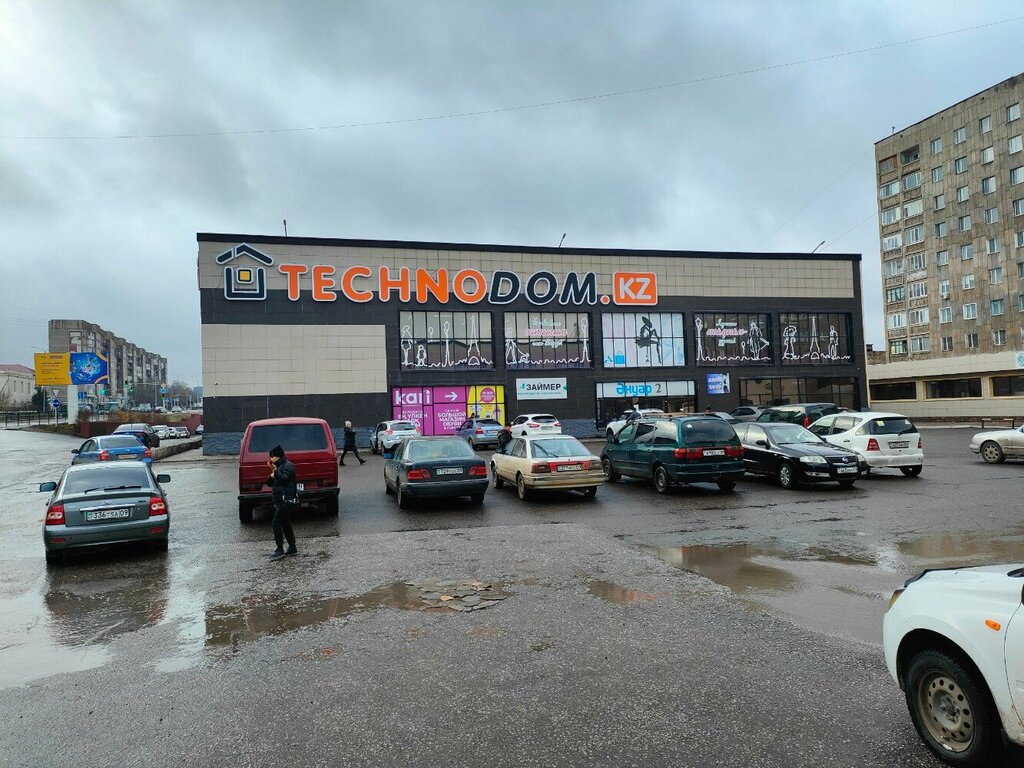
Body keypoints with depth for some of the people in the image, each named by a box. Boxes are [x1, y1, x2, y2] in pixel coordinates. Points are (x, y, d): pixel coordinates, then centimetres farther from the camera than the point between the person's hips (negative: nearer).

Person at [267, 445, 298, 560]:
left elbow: (284, 478, -27)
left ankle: (280, 550, -9)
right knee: (285, 523, 13)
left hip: (286, 500, -10)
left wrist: (275, 471, -20)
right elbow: (269, 483, 16)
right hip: (281, 501, 10)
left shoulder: (287, 466, -10)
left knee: (277, 523, -11)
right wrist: (272, 474, -1)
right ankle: (292, 548, 19)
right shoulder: (279, 466, 19)